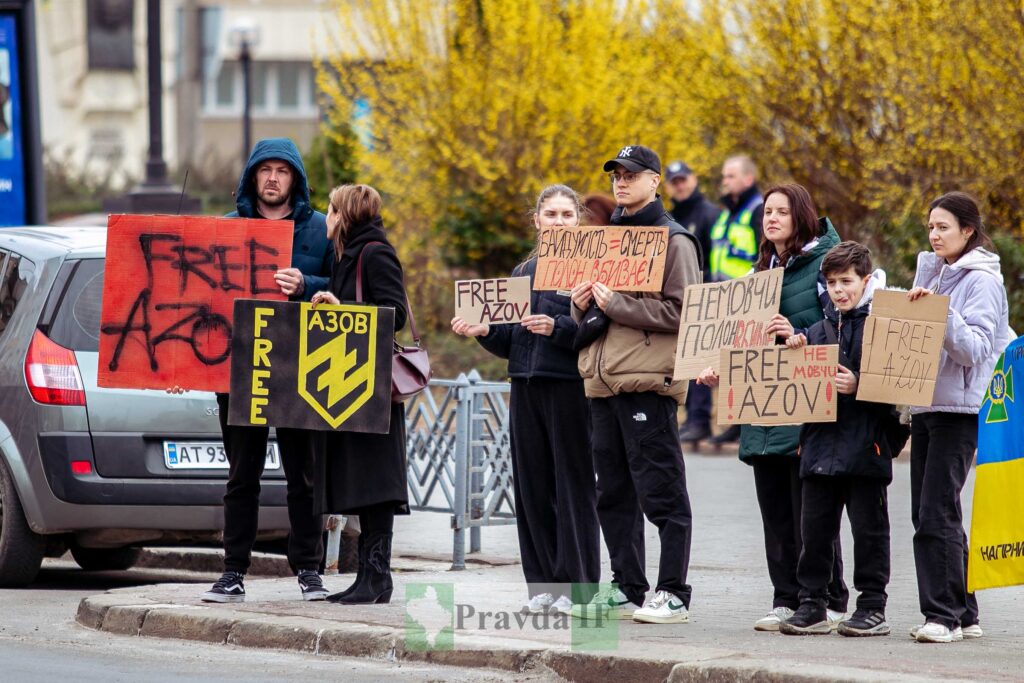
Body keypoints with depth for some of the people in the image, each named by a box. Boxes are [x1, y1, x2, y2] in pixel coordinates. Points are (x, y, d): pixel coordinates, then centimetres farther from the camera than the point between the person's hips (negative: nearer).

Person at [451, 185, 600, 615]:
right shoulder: (523, 273, 17)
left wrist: (558, 328, -23)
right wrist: (483, 332, 0)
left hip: (570, 386, -6)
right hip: (526, 387, 6)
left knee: (573, 485, -3)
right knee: (532, 485, 5)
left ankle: (575, 585, 0)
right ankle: (543, 583, 11)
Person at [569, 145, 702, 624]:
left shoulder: (673, 240, -4)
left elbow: (680, 311, -14)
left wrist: (615, 304, -16)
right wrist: (583, 304, 1)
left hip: (647, 380, -8)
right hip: (604, 382, 8)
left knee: (661, 493, -6)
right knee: (613, 494, 10)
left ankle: (673, 594, -4)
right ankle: (625, 590, 16)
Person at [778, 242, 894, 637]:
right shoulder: (819, 330, 14)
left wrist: (858, 386, -21)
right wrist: (796, 354, -2)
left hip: (866, 448, -5)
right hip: (820, 444, 6)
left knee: (868, 528, 1)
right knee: (815, 529, 6)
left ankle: (873, 608, 8)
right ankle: (812, 607, 13)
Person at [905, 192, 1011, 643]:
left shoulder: (982, 280, -7)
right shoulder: (931, 271, 16)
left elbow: (975, 348, -16)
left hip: (960, 408, -8)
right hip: (925, 403, 8)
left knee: (936, 515, -12)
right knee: (928, 515, 7)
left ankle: (944, 614, -9)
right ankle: (962, 612, 13)